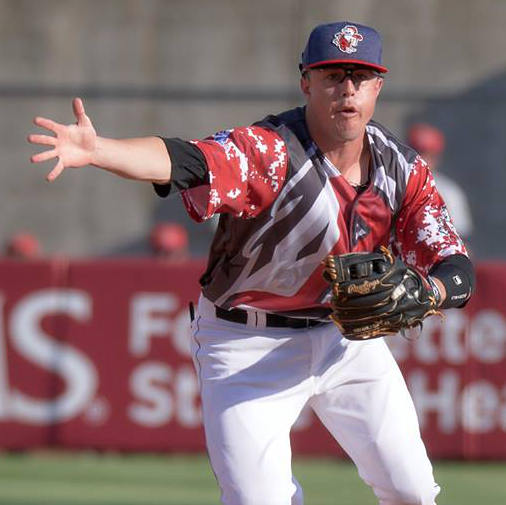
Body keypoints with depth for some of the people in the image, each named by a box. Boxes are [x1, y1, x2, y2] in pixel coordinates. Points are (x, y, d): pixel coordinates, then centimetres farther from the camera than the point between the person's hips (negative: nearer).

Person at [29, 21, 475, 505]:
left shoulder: (403, 169, -9)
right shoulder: (268, 151, -25)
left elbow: (458, 273, -11)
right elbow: (183, 161, -43)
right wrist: (96, 150, -63)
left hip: (349, 338, 5)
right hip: (246, 342, -5)